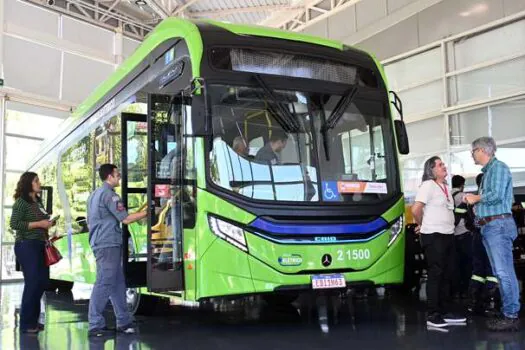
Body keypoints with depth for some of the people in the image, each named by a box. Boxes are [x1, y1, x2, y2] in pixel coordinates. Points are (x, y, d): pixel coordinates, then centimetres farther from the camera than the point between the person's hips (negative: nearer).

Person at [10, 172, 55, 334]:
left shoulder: (37, 201, 13)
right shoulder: (21, 202, -9)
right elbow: (14, 224, -17)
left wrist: (48, 223, 7)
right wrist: (39, 224, -18)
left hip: (39, 246, 8)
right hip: (26, 246, -8)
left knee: (42, 281, 9)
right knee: (32, 282, -5)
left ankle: (33, 319, 23)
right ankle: (26, 324, 6)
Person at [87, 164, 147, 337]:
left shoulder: (95, 194, 20)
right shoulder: (109, 194, -11)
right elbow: (125, 219, -14)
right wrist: (145, 213, -6)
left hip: (99, 243, 10)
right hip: (108, 244, -10)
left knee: (117, 282, 12)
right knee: (104, 283, -8)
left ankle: (124, 321, 15)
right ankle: (95, 325, -7)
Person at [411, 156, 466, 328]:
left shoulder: (445, 187, 15)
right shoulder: (428, 185, -10)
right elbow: (415, 209, -17)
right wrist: (423, 225, -2)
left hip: (448, 235, 8)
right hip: (433, 236, -8)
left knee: (447, 275, 11)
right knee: (435, 274, -6)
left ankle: (445, 312, 20)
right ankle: (433, 315, -1)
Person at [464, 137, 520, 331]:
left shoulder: (498, 167, -8)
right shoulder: (488, 171, 21)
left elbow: (497, 195, -19)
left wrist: (476, 198, -5)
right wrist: (478, 204, 9)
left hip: (498, 225, -10)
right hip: (489, 226, 10)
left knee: (504, 272, -9)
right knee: (500, 272, 11)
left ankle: (511, 317, -6)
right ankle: (508, 313, 16)